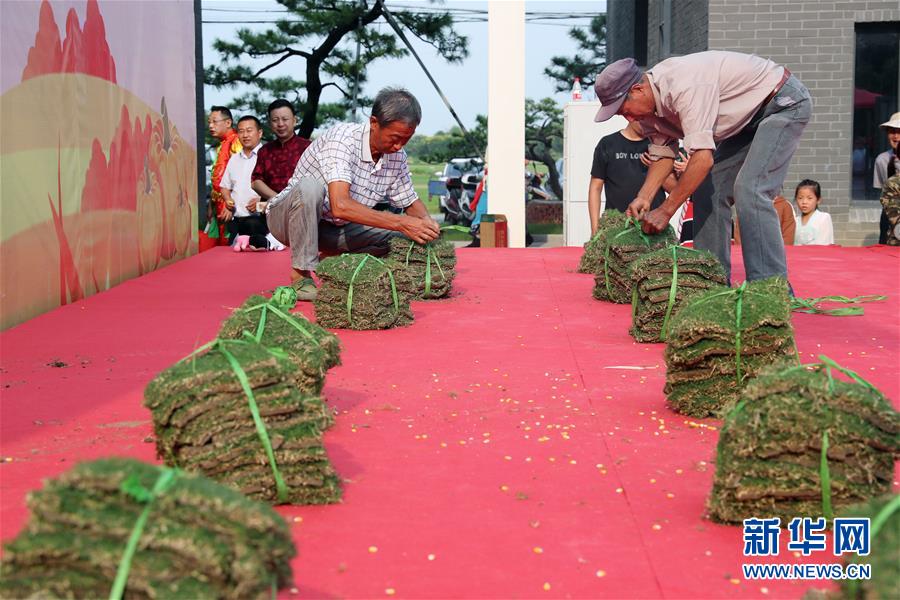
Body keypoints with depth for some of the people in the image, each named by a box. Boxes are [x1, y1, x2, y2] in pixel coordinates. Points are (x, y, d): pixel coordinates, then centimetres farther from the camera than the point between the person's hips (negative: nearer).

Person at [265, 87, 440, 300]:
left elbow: (411, 203, 8)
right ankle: (301, 275, -25)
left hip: (335, 228, 6)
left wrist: (426, 221, -17)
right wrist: (402, 223, -42)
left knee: (403, 237, -10)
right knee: (310, 186, -38)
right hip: (286, 217, -6)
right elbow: (340, 206, -40)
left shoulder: (397, 156, -7)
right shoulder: (343, 138, -28)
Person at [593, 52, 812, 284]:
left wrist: (665, 211, -30)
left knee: (750, 191, -22)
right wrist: (643, 198, -11)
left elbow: (702, 159, -37)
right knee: (709, 190, 2)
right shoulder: (650, 104, -5)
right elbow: (662, 154, 5)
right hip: (749, 117, 10)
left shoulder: (684, 86, -34)